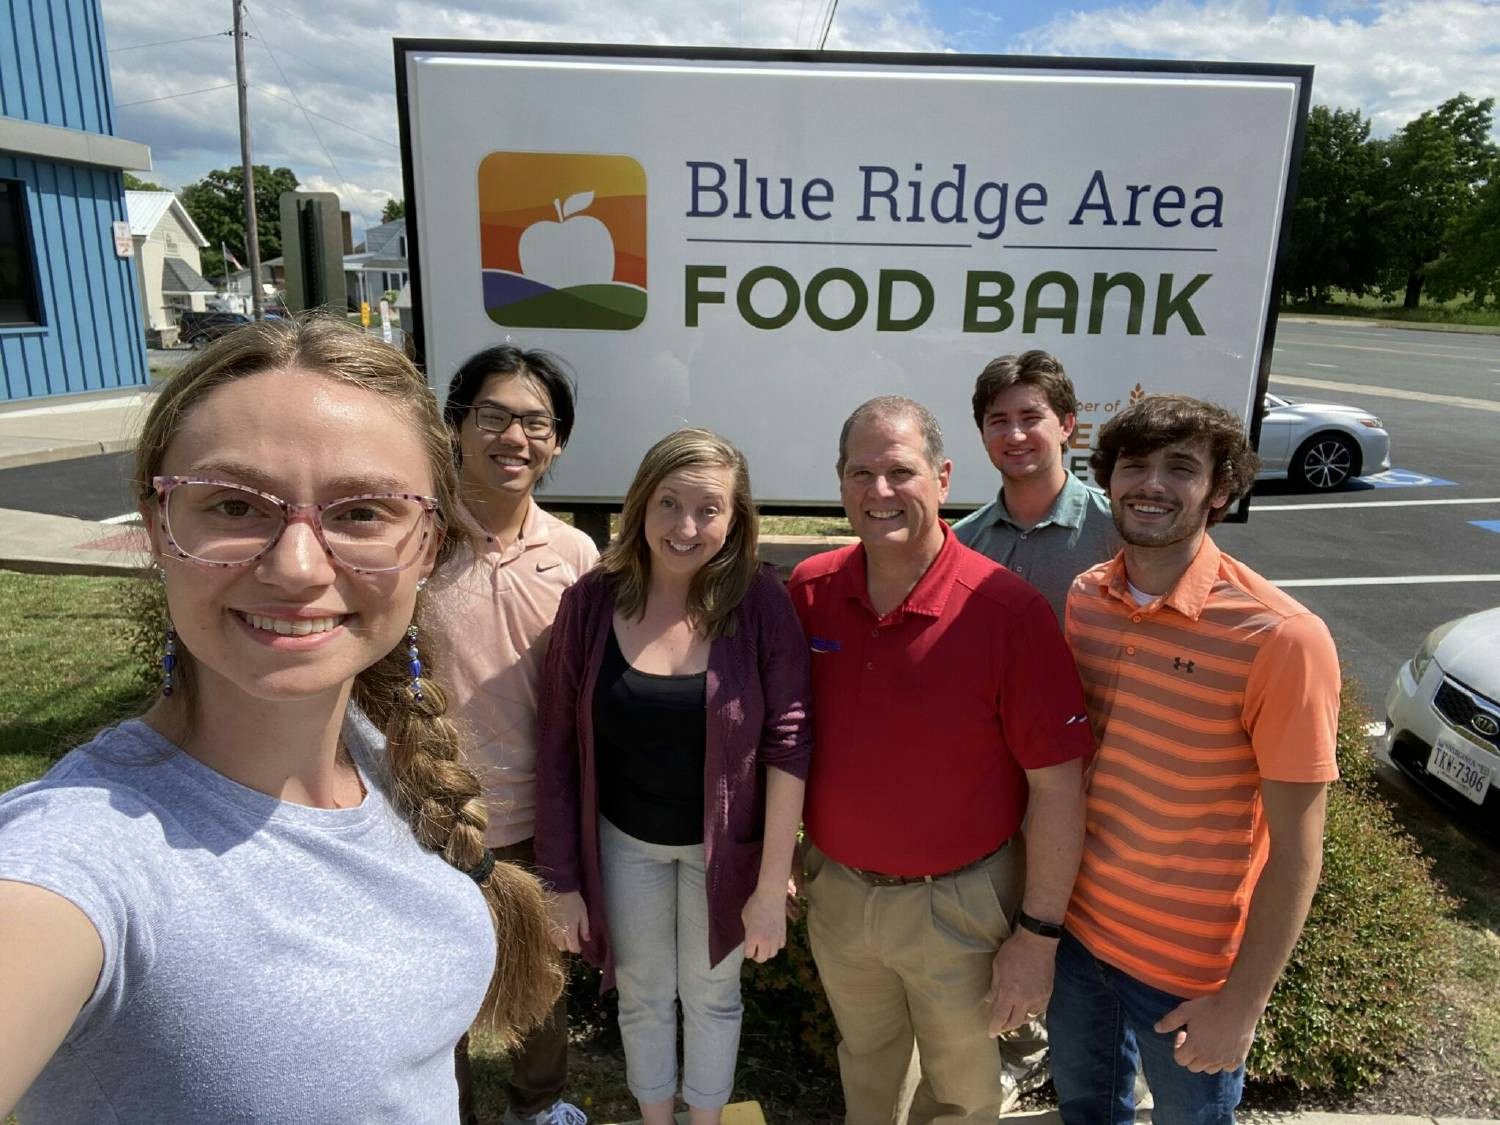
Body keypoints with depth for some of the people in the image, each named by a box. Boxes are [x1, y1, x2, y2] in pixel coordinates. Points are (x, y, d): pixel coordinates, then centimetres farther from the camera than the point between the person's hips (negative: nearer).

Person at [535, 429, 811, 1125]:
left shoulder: (759, 602, -18)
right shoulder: (591, 601, -13)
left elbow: (787, 743, -15)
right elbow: (559, 749, -7)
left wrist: (772, 886, -13)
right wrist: (563, 880, -3)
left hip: (723, 846, -1)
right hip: (624, 842, 2)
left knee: (712, 994, 21)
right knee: (643, 997, 22)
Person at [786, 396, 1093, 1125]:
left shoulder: (1007, 611, -22)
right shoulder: (808, 590, -10)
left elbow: (1057, 785, -16)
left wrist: (1038, 935, -13)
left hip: (958, 903, -3)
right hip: (835, 889, 4)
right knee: (864, 1060, 29)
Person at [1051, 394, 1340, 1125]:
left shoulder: (1280, 639, -24)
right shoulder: (1083, 599, -8)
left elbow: (1295, 848, -18)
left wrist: (1243, 1002, -14)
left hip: (1192, 969, -4)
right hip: (1074, 926, 4)